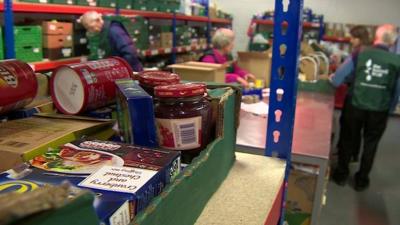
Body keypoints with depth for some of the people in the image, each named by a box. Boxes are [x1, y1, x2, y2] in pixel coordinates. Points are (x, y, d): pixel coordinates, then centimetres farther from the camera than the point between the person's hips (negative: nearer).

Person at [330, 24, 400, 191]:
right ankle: (361, 180, 28)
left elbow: (337, 79, -7)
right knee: (370, 144, 16)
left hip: (355, 106, 0)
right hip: (379, 111, 0)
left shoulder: (360, 54, -10)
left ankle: (341, 174, 30)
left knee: (349, 140, 18)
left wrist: (332, 79, 16)